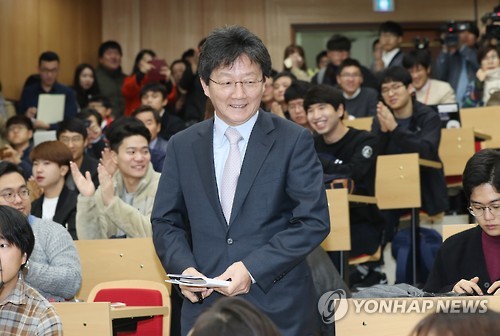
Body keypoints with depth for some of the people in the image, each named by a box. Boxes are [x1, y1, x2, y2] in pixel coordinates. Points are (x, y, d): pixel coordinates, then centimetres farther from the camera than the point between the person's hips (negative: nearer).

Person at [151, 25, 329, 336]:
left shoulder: (294, 141, -3)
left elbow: (314, 222, -8)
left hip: (279, 310, -2)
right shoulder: (182, 146, 6)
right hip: (205, 306, 2)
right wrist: (184, 267, -9)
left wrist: (253, 268, -17)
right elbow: (165, 222, 11)